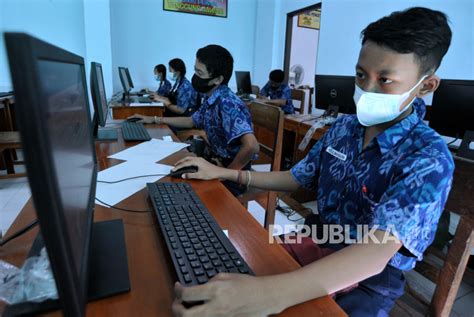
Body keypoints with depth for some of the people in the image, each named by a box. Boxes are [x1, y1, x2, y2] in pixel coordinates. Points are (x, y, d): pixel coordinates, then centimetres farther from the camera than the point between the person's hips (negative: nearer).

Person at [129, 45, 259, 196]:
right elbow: (191, 121, 21)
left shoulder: (227, 103, -27)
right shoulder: (211, 100, 2)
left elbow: (251, 146, -39)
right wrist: (155, 119, 20)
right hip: (217, 163, 8)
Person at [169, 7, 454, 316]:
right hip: (316, 242, 5)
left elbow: (377, 251, -33)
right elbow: (296, 179, 6)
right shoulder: (344, 127, -2)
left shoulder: (429, 158, -20)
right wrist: (222, 173, -1)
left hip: (371, 277, -5)